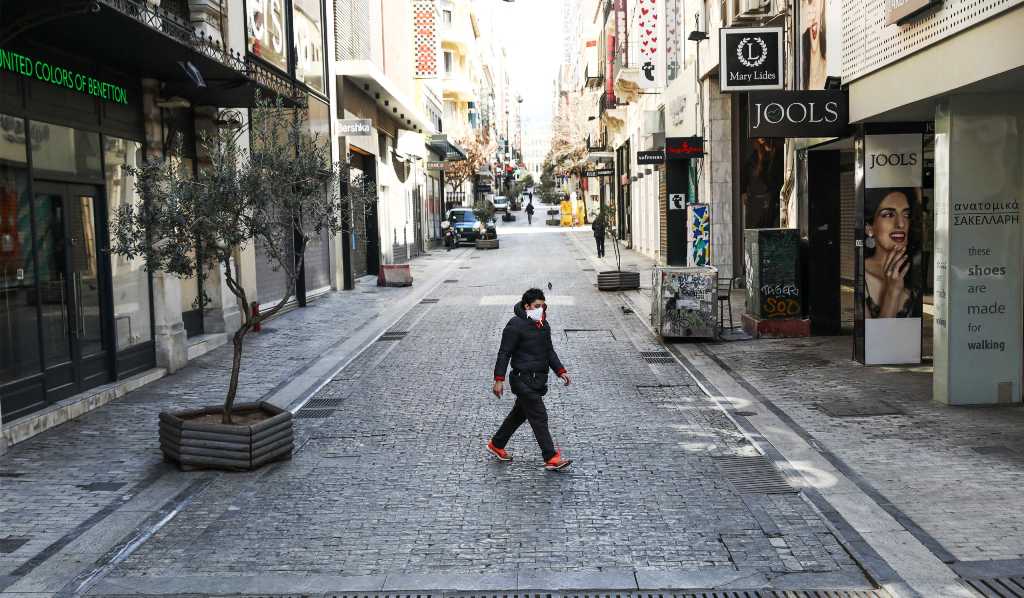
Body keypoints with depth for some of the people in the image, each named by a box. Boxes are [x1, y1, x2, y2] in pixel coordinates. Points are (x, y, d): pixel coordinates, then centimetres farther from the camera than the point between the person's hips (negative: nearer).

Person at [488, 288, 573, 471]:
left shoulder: (543, 325, 11)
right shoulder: (515, 325, -14)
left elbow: (549, 351, 21)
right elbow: (504, 353, -13)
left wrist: (560, 371, 12)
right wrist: (499, 379, -15)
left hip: (539, 379, 9)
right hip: (523, 379, -9)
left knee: (520, 413, 18)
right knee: (539, 417, -8)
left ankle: (496, 445, 33)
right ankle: (551, 458, -4)